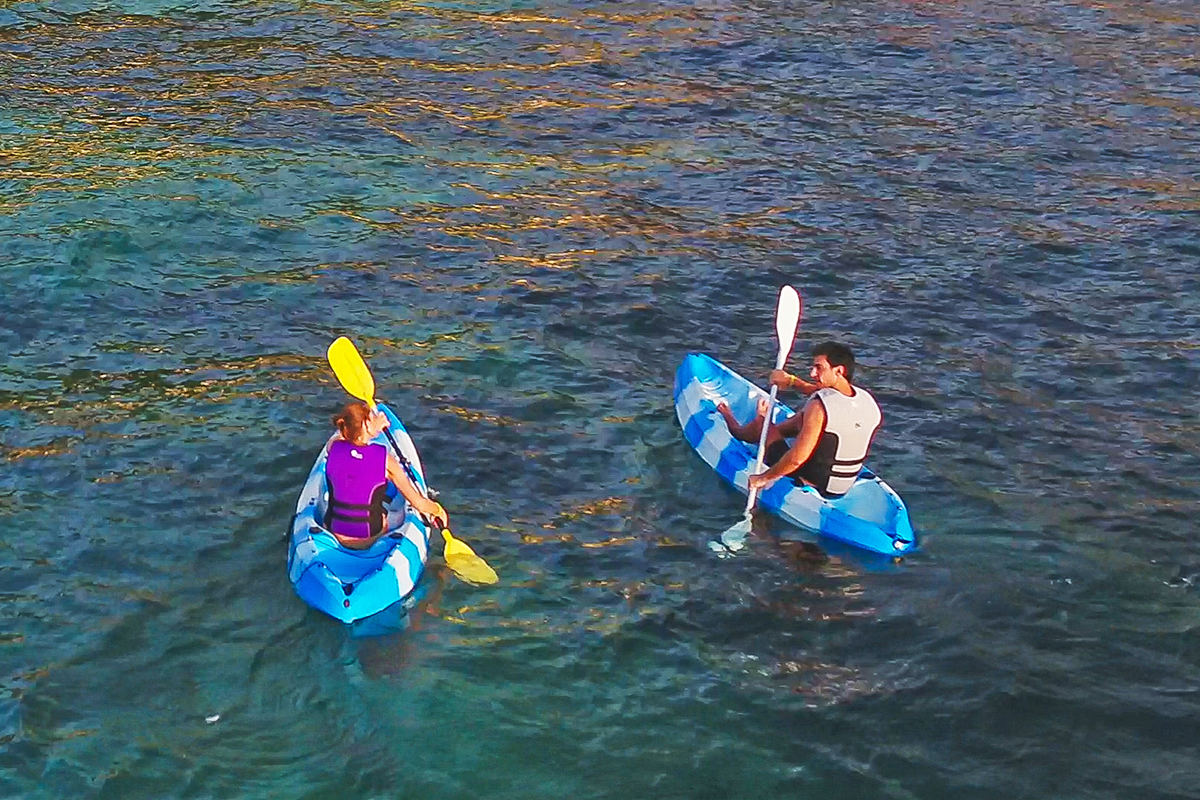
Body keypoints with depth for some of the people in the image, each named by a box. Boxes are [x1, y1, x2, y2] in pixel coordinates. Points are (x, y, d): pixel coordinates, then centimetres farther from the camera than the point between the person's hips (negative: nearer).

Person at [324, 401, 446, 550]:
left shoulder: (332, 447, -14)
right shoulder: (384, 459, -20)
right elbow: (418, 502, -12)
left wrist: (375, 427, 28)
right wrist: (436, 509, 10)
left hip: (334, 536, 2)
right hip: (371, 540, -2)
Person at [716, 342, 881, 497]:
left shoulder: (819, 408, -30)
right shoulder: (867, 399, -6)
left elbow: (797, 458, -31)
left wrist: (763, 478, -17)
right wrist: (792, 381, 20)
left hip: (809, 484, -6)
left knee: (764, 427, 17)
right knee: (802, 419, 25)